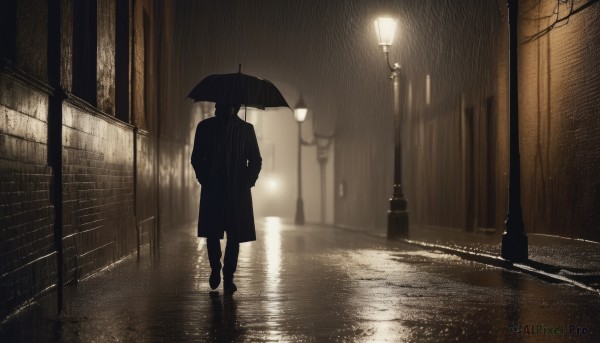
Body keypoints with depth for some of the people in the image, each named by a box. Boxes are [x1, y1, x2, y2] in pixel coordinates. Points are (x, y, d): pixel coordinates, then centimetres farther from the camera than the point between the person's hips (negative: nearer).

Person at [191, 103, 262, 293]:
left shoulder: (246, 129, 6)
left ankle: (228, 277, 9)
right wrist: (204, 180, -2)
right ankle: (215, 268, 21)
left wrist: (248, 182, -2)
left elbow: (256, 160, 9)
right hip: (212, 192, 0)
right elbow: (196, 158, 10)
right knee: (212, 233, -2)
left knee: (234, 236, 0)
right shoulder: (205, 127, 6)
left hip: (238, 192, 0)